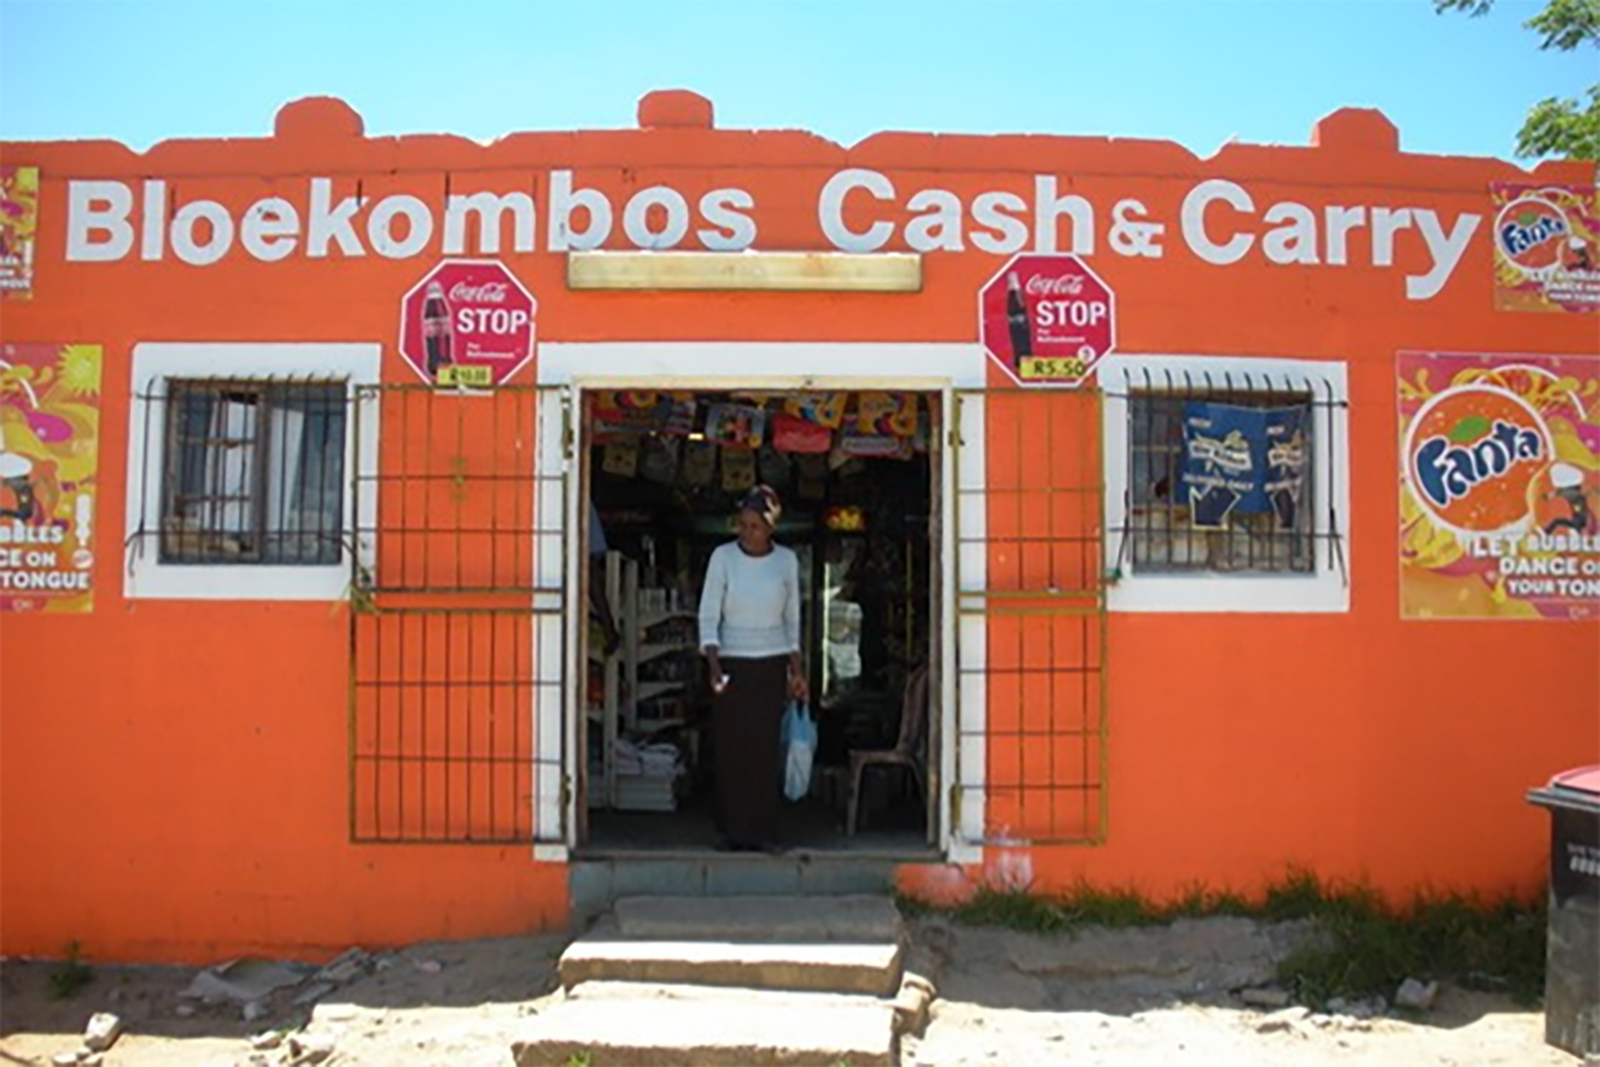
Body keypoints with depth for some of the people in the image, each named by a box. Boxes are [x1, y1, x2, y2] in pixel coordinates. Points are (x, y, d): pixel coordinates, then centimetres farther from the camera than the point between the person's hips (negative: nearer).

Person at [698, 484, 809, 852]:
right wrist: (714, 665, -18)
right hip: (731, 664, -1)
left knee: (765, 749, 1)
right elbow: (708, 616, -6)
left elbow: (792, 620, 9)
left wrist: (796, 671, 6)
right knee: (730, 748, 0)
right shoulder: (723, 557, -4)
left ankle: (762, 832, 9)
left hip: (771, 666, 1)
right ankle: (733, 832, 10)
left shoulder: (786, 560, 2)